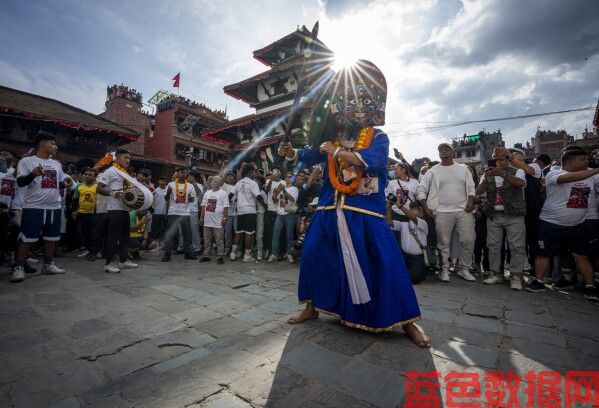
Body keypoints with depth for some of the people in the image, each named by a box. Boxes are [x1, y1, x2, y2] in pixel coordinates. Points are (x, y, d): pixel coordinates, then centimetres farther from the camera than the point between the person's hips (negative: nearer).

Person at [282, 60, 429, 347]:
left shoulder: (378, 138, -1)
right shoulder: (333, 139, 14)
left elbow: (372, 160, -20)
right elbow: (311, 156, 8)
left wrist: (337, 152, -22)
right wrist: (293, 154, -10)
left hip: (365, 212, -4)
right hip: (331, 210, 5)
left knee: (386, 265, -5)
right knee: (312, 256, 6)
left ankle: (407, 321, 14)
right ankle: (311, 307, 26)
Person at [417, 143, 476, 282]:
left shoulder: (463, 168, 11)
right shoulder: (433, 171, 3)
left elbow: (471, 187, 11)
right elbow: (421, 188, 1)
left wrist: (471, 202, -5)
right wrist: (425, 208, -6)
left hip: (463, 210, 2)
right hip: (442, 212, -2)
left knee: (468, 240, 1)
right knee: (443, 243, 2)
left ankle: (464, 269, 17)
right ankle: (444, 270, 15)